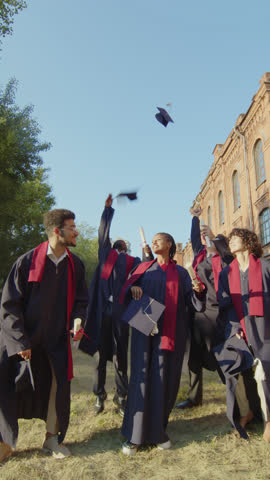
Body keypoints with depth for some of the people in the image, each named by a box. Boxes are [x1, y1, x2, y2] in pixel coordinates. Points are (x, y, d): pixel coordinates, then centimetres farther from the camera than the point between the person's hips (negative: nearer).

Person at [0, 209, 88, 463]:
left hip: (57, 340, 4)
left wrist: (77, 321, -12)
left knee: (59, 387, 9)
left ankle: (52, 437, 32)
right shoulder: (27, 261, -14)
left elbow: (80, 299, 8)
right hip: (22, 339, -3)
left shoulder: (75, 265, -1)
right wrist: (21, 342, -15)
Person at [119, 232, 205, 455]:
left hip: (170, 331, 0)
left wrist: (198, 291, -16)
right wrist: (132, 287, -13)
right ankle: (136, 434, 4)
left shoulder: (181, 273, 11)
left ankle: (159, 430, 19)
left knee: (165, 379, 3)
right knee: (141, 376, -4)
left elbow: (192, 301, 4)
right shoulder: (144, 268, 14)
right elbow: (126, 290, 9)